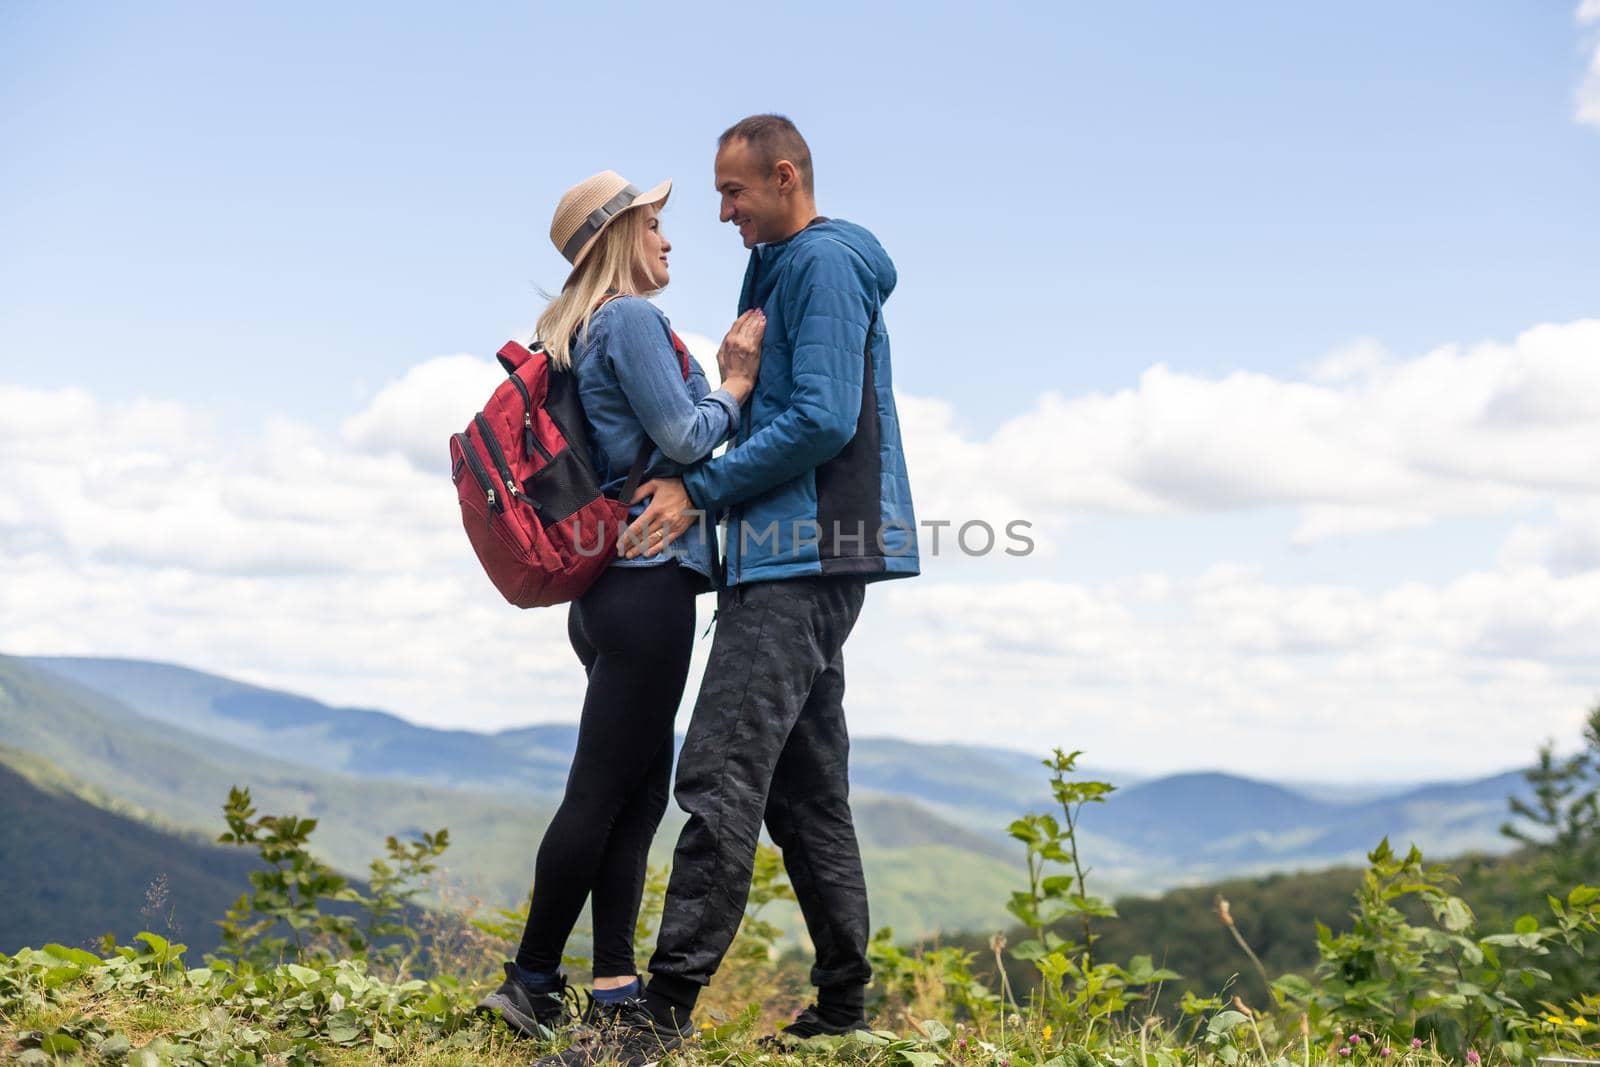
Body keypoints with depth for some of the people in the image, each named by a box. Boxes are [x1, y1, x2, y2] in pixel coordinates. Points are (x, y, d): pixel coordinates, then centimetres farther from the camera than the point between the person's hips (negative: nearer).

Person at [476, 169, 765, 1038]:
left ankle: (614, 985, 12)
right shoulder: (632, 319, -10)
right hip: (649, 580, -10)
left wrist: (725, 379, 12)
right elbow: (685, 438, -15)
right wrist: (737, 383, 0)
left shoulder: (584, 331, 20)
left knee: (642, 789, 10)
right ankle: (531, 982, 4)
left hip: (609, 584, 10)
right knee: (601, 793, -4)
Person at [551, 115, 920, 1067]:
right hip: (800, 560, 11)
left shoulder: (824, 264, -8)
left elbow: (822, 420, -18)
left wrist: (701, 490, -14)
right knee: (805, 791, 11)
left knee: (722, 775, -16)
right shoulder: (786, 270, 23)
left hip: (802, 563, -11)